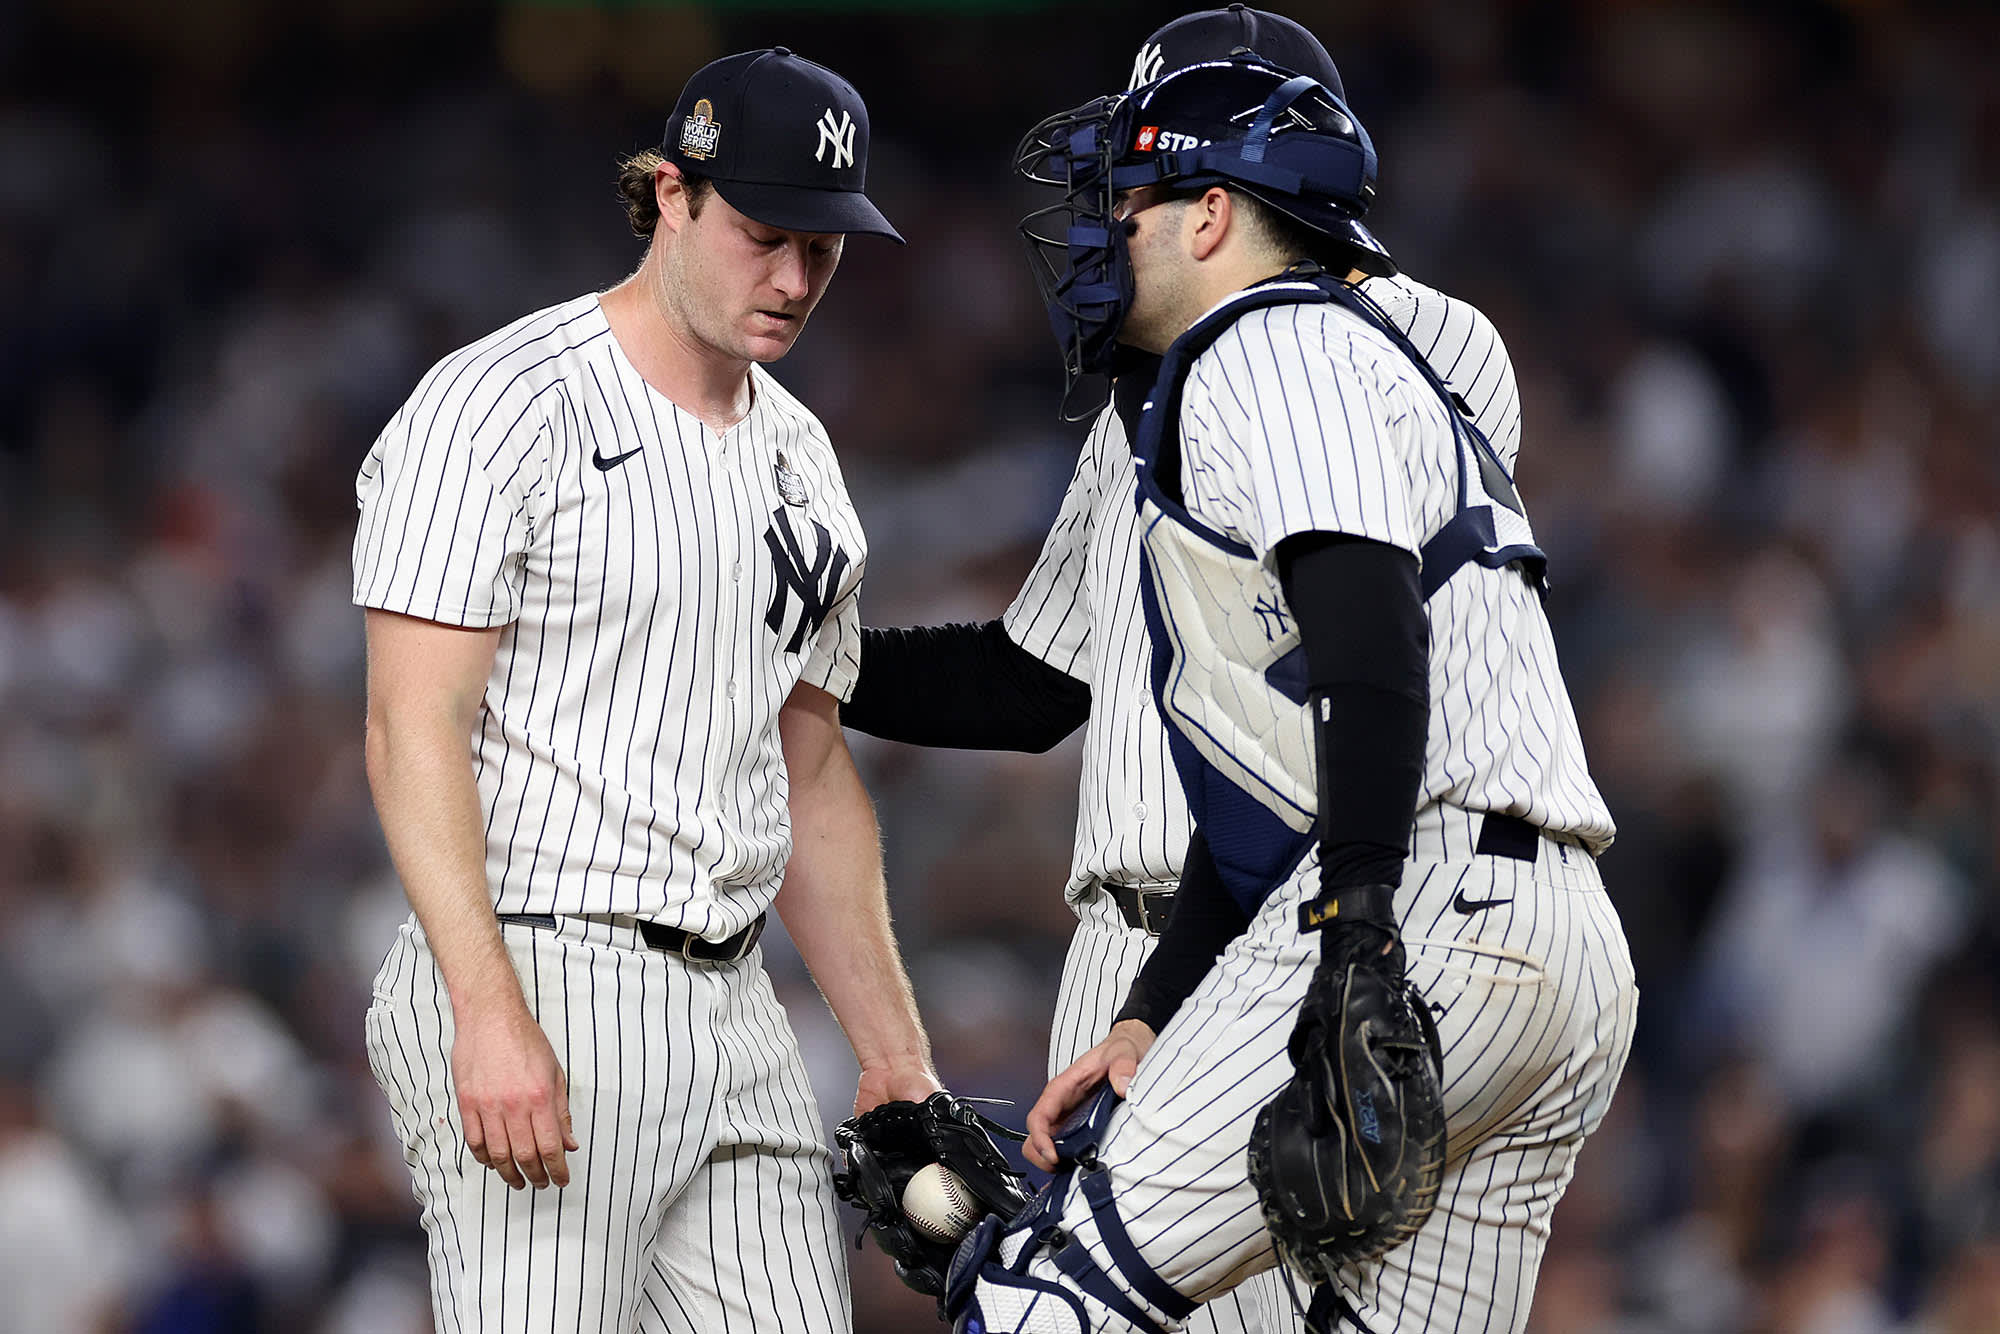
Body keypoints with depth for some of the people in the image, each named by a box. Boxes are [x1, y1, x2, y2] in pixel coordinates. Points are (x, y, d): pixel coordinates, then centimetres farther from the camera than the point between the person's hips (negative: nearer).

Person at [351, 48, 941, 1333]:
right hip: (537, 977, -7)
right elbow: (415, 734, -14)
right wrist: (492, 1014, -25)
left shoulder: (799, 458, 18)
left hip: (734, 1011, 7)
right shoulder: (500, 406, -7)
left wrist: (896, 1059, 18)